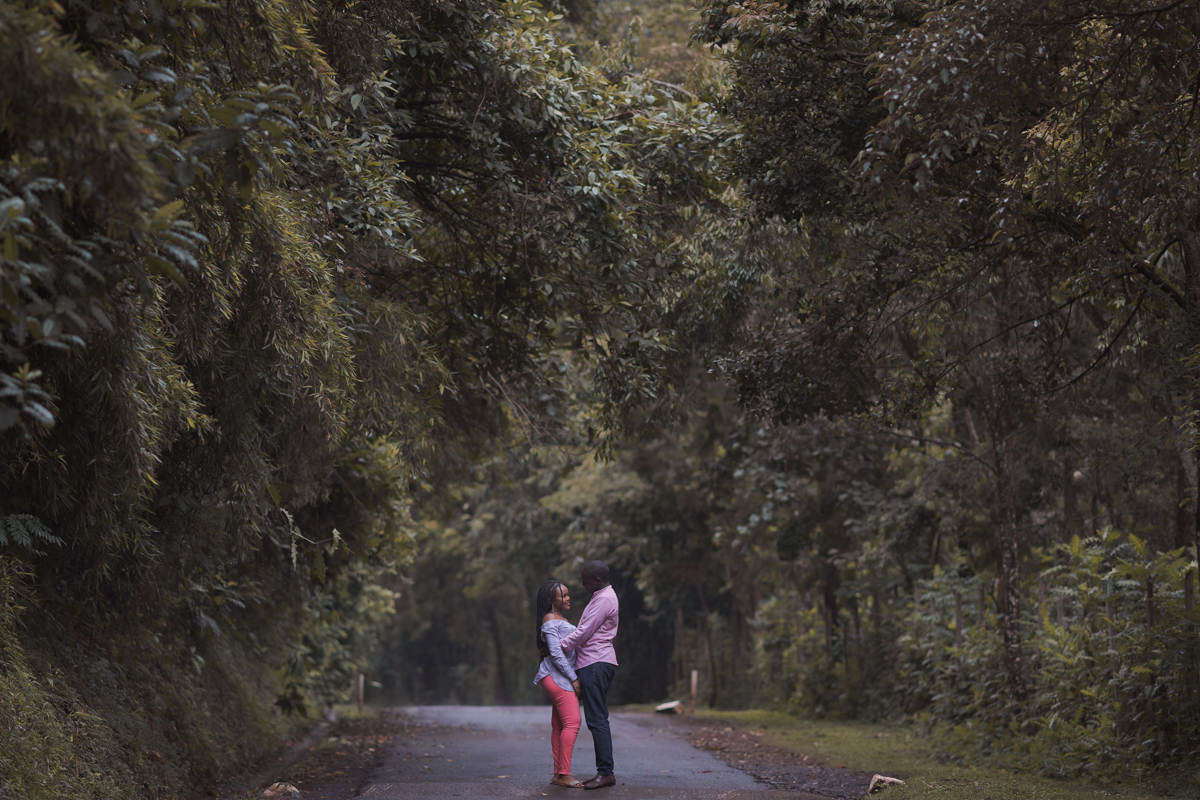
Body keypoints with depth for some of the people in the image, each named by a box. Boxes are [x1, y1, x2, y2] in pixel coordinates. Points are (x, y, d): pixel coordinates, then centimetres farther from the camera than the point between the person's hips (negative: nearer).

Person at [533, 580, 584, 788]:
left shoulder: (561, 619, 20)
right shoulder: (550, 621, -11)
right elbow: (555, 653, -17)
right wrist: (574, 678, -17)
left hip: (563, 678, 10)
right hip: (557, 677, -10)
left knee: (559, 726, 7)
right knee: (572, 723, -16)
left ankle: (558, 775, 6)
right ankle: (564, 774, -18)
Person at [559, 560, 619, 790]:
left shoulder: (604, 600, -13)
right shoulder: (603, 597, 20)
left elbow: (584, 633, -17)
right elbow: (586, 631, 23)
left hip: (596, 663, -11)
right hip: (595, 662, 11)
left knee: (596, 719, -12)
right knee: (597, 719, 9)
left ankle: (606, 772, -13)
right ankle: (604, 772, 9)